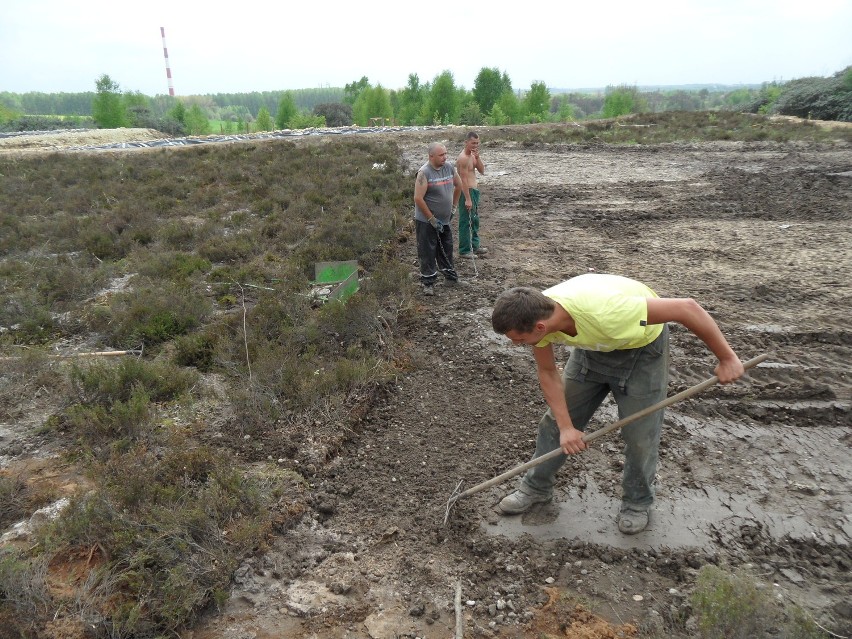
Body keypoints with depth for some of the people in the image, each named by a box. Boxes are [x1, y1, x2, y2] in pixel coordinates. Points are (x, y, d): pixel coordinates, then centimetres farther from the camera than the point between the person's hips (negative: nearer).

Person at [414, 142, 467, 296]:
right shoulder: (424, 172, -19)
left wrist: (454, 206, 15)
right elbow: (418, 199, -22)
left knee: (446, 250, 19)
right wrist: (432, 219, -18)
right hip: (426, 222, -6)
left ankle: (450, 276, 34)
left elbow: (458, 185, 18)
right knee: (427, 253, 2)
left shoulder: (449, 167, 0)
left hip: (445, 220, 6)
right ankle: (428, 283, 12)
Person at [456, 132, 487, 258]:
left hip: (474, 190, 10)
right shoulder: (463, 158, -18)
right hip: (466, 191, -10)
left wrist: (477, 157, -9)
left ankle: (475, 245, 31)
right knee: (466, 222, -3)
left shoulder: (472, 155, 11)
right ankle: (464, 250, 4)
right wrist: (467, 199, -24)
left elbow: (482, 171, 7)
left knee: (475, 220, 18)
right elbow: (463, 179, -22)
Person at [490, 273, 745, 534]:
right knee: (555, 421, 8)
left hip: (641, 348, -4)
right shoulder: (536, 314, -27)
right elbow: (548, 373, -10)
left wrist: (727, 358, -26)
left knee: (639, 435, 2)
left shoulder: (604, 312, -46)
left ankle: (637, 502, 29)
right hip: (592, 346, 5)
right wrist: (566, 426, -11)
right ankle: (536, 487, 29)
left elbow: (686, 308, -36)